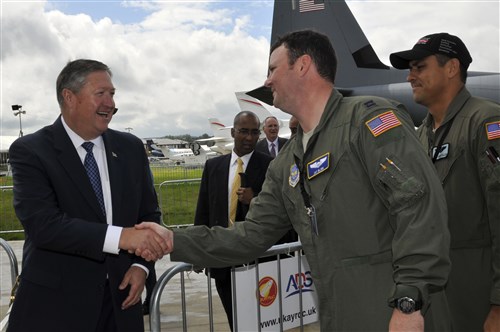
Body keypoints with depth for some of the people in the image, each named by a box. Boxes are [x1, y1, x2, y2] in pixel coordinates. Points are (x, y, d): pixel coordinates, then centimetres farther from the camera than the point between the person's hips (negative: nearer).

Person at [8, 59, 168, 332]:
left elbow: (149, 214, 12)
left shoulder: (131, 148, 6)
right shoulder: (29, 151, -8)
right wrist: (121, 236, -29)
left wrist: (141, 265, -5)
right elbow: (42, 224, -20)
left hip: (120, 298, 4)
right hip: (54, 304, -4)